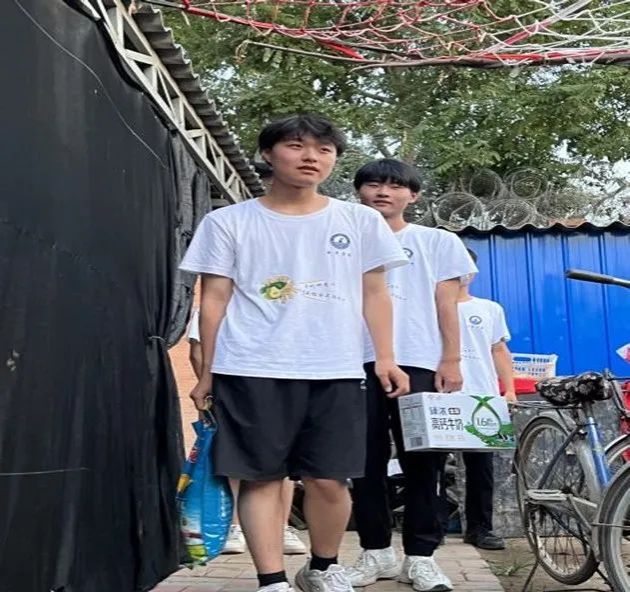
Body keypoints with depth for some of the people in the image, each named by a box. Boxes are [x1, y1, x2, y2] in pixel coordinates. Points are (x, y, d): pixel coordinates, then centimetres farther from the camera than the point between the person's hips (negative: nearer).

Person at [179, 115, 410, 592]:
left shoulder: (361, 221, 11)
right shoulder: (228, 222, 7)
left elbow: (374, 293, 12)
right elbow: (215, 299, 6)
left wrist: (386, 358, 2)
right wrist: (208, 372, 4)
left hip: (335, 372, 2)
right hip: (251, 372, -1)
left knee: (329, 480, 5)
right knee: (262, 478, 0)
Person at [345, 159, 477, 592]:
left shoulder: (437, 242, 13)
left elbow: (447, 305, 8)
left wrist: (451, 360, -2)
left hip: (417, 363, -1)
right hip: (357, 363, 2)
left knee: (422, 462, -2)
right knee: (366, 462, 3)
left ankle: (420, 557, 7)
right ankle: (377, 551, 14)